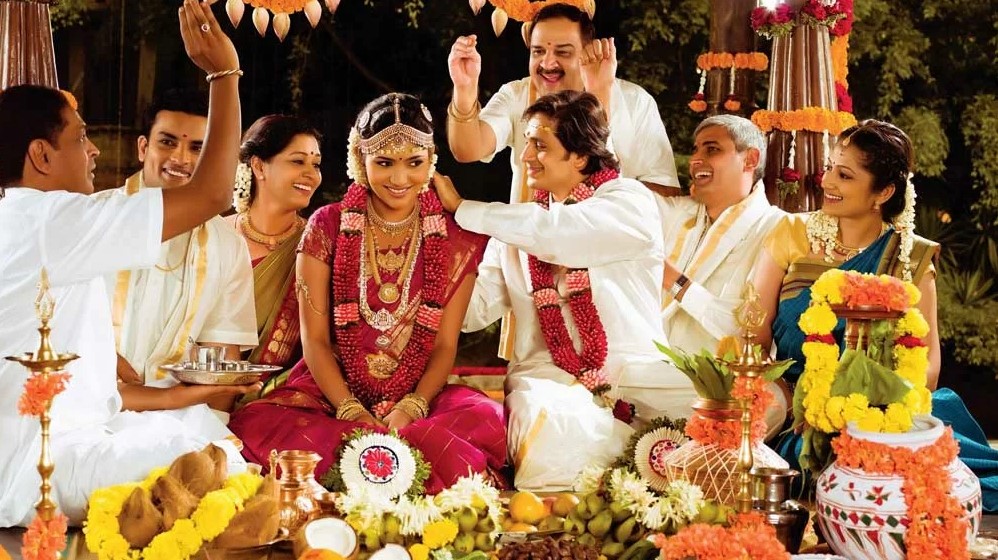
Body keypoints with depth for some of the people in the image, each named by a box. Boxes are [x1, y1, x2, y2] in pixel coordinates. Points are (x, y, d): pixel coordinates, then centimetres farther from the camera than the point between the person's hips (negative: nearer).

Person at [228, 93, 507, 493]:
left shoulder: (456, 240, 6)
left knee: (487, 418, -33)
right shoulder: (328, 227, 4)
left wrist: (411, 409, -17)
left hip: (421, 397, 0)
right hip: (332, 393, 1)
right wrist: (352, 412, -17)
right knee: (257, 423, -31)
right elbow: (315, 339, 0)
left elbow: (445, 346, 2)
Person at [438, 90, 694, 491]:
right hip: (548, 377, 1)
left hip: (635, 374, -1)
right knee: (554, 424, -38)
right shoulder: (518, 225, 17)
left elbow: (553, 233, -14)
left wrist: (461, 208, -5)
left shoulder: (629, 202, 3)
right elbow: (474, 309, 8)